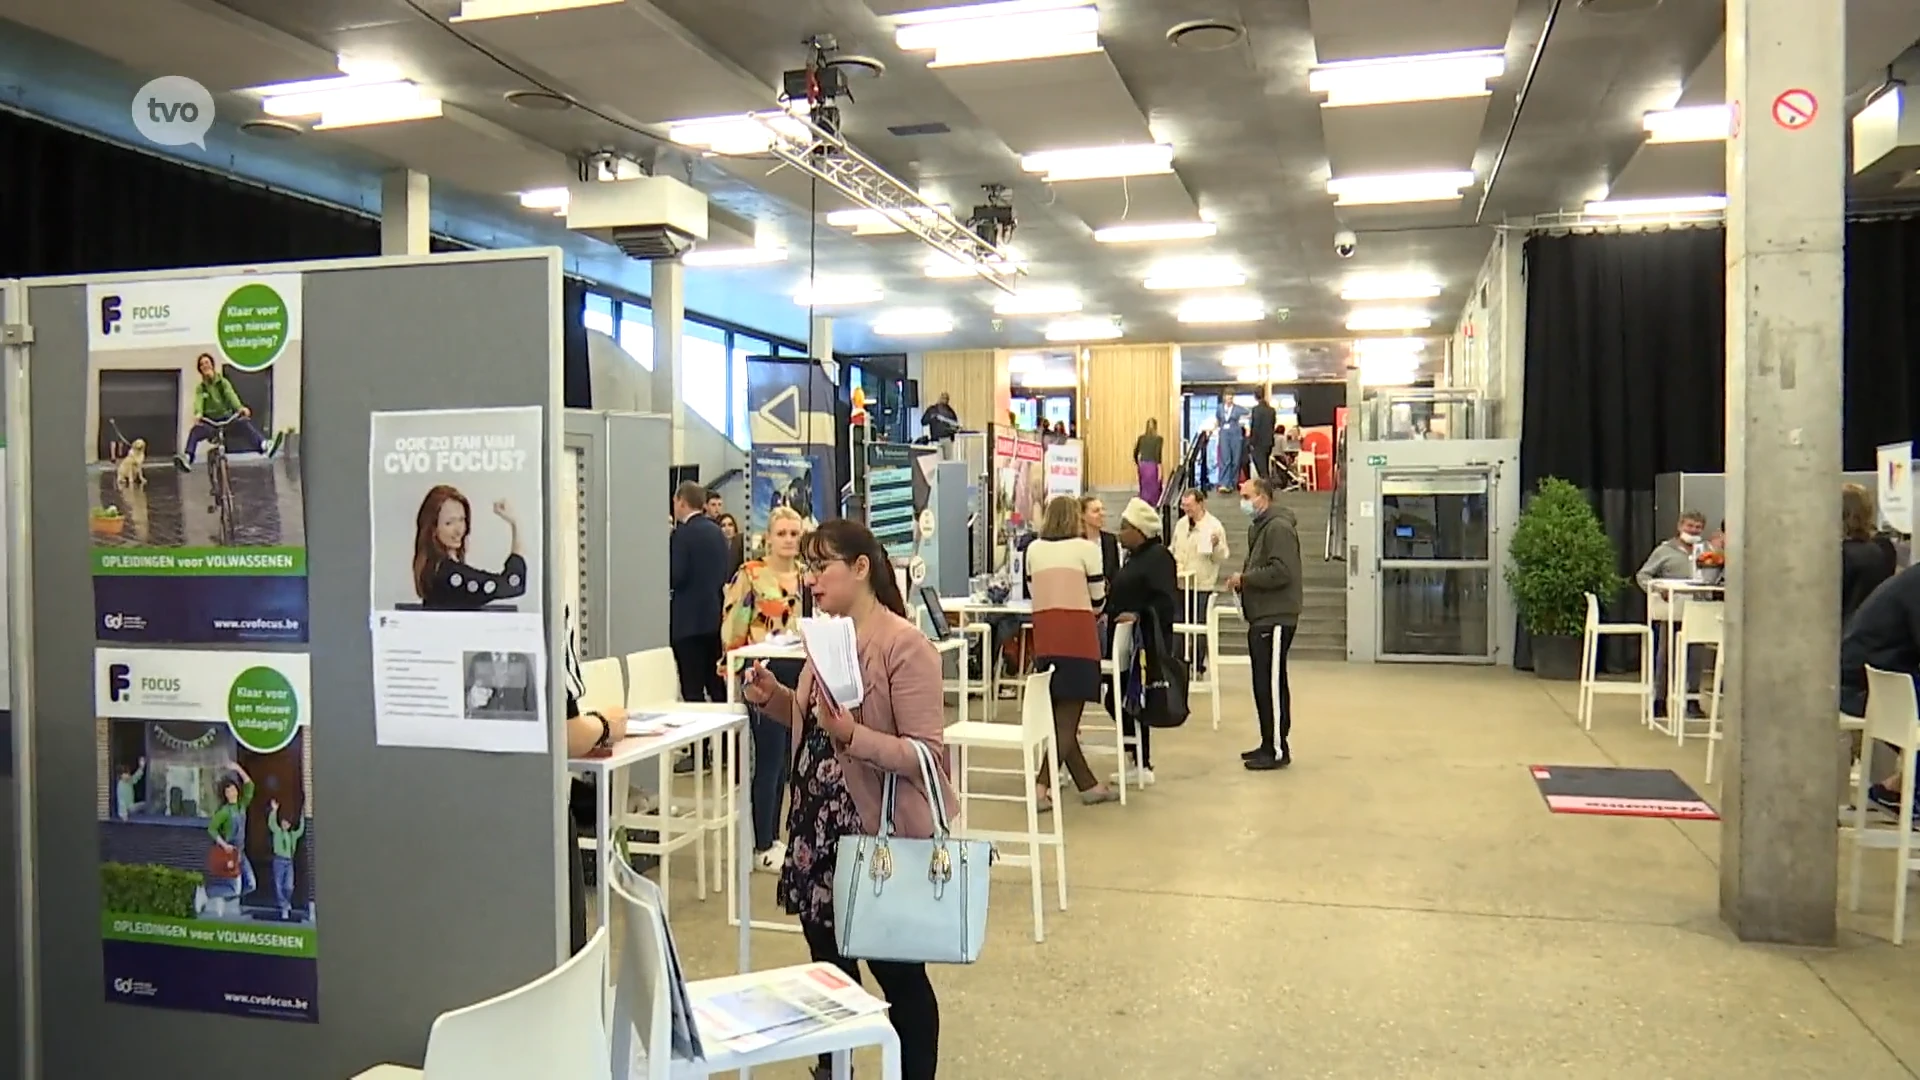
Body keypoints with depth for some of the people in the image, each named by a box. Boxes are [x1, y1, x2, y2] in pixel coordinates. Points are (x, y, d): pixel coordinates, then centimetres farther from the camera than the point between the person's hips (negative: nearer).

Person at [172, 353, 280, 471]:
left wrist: (240, 407, -36)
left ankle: (264, 446, -49)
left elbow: (231, 395, -13)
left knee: (244, 422, -29)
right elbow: (198, 401, -12)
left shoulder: (223, 382, 6)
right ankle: (187, 459, -46)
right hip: (210, 422, 0)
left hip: (227, 418, 0)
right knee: (194, 431, -29)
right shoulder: (200, 387, 7)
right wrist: (198, 414, -37)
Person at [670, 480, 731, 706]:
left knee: (692, 687, -3)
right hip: (715, 616, 7)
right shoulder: (717, 531, 9)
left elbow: (675, 577, -17)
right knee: (716, 682, 14)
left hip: (688, 619, -7)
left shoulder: (682, 533, -13)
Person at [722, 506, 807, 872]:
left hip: (801, 674, 6)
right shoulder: (750, 575, -6)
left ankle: (773, 836, 24)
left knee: (785, 758, 12)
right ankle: (763, 848, 7)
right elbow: (732, 628, -9)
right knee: (770, 758, -3)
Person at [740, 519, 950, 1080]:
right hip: (820, 829, 8)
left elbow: (929, 755, -21)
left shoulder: (905, 644, -18)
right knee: (827, 963, 19)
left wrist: (853, 735, -33)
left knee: (895, 969, 6)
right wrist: (775, 698, 2)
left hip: (882, 834, -8)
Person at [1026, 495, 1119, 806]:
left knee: (1060, 717, 13)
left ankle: (1088, 785, 21)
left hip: (1044, 635, 5)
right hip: (1077, 635, -4)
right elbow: (1097, 600, 3)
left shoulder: (1034, 549, 10)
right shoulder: (1086, 548, -1)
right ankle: (1041, 785, -11)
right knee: (1067, 718, -1)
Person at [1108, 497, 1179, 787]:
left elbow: (1166, 601, -20)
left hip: (1146, 642, -9)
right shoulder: (1134, 558, 18)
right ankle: (1141, 761, 16)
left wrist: (1138, 615, -30)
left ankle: (1142, 764, 2)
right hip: (1129, 639, 9)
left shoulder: (1158, 556, -11)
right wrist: (1106, 611, 12)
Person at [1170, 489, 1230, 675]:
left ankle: (1198, 666, 11)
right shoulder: (1181, 524, 8)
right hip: (1181, 583, 5)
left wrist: (1216, 546, -28)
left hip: (1203, 585, -5)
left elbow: (1223, 558, -9)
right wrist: (1172, 559, 2)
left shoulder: (1214, 526, -8)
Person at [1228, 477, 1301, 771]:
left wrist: (1244, 578, -14)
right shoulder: (1259, 527, 19)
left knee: (1272, 684, -7)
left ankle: (1278, 750, -2)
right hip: (1261, 617, 10)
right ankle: (1268, 744, 20)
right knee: (1263, 684, 13)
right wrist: (1242, 582, 7)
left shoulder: (1278, 527, -13)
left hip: (1276, 619, -10)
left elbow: (1281, 572, -23)